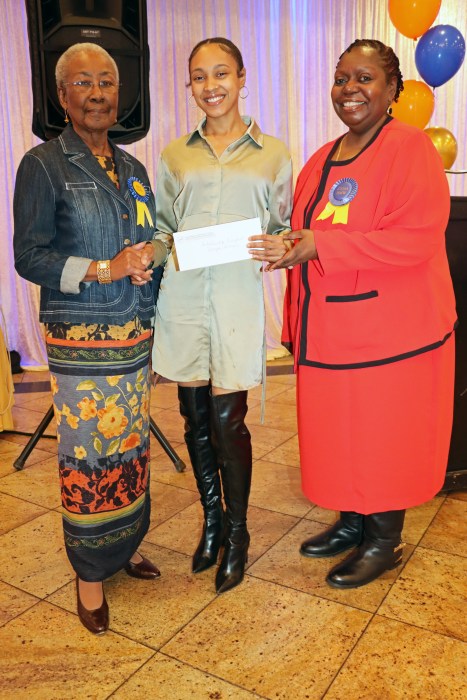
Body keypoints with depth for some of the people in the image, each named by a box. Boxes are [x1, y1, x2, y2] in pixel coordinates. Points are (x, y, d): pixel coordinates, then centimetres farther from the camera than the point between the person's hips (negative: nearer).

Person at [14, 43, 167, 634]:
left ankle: (127, 546, 31)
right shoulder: (43, 165, -3)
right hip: (80, 340, -5)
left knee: (132, 446, 12)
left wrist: (149, 259, -3)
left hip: (135, 334, 6)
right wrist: (103, 269, -18)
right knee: (87, 455, 0)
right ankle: (89, 571, 19)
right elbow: (29, 257, -7)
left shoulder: (132, 167, 14)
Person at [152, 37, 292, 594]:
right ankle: (211, 520, 31)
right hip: (182, 297, 3)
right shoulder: (174, 154, 12)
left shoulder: (272, 154, 8)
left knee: (227, 420, -2)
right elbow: (162, 227, 17)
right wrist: (158, 249, -4)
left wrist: (280, 247, -10)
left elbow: (282, 228, 11)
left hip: (238, 297, -2)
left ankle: (237, 533, 21)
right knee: (195, 416, 10)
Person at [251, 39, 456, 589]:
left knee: (384, 434, 6)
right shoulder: (321, 161, 14)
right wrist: (296, 323, 10)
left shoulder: (410, 148, -9)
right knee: (338, 430, 15)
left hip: (389, 331, -6)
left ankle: (384, 542, 26)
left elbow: (414, 240, -20)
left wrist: (320, 245, -24)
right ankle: (350, 522, 35)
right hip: (329, 331, 7)